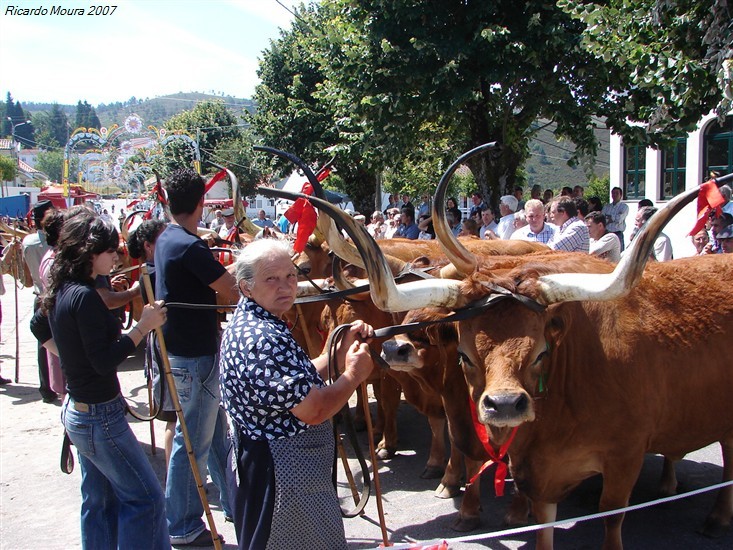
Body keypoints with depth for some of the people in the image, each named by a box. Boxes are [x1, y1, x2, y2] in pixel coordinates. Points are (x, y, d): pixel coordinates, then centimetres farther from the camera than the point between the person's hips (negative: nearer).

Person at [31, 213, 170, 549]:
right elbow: (104, 361, -25)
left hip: (77, 410, 10)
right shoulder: (85, 297, -23)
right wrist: (144, 325, -22)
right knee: (145, 498, 0)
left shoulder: (61, 291, 6)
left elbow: (39, 326, 26)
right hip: (100, 417, -10)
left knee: (100, 501, 20)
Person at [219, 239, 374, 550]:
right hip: (281, 474, -10)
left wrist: (341, 351, 3)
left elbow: (301, 381, 12)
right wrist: (354, 374, -11)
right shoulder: (264, 338, -25)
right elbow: (313, 411, -26)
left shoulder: (245, 323, 7)